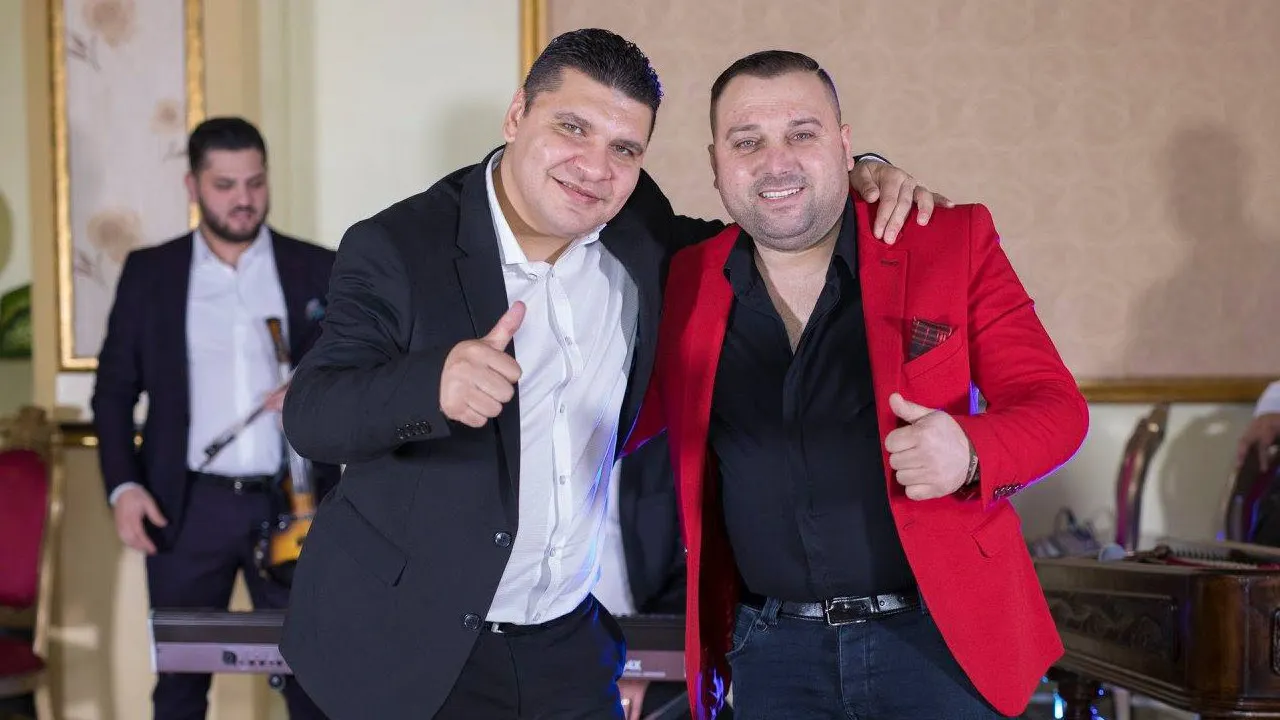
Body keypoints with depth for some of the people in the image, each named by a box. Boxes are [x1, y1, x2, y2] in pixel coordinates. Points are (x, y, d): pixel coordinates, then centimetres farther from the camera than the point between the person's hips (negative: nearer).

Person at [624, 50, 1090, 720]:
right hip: (772, 650, 2)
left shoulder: (954, 242, -4)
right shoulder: (684, 283, 2)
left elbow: (1053, 403, -5)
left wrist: (970, 449, -23)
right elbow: (610, 426, 14)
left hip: (943, 634, -1)